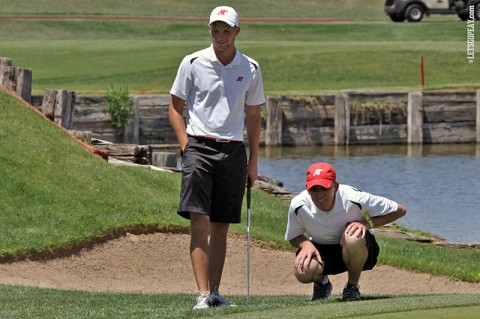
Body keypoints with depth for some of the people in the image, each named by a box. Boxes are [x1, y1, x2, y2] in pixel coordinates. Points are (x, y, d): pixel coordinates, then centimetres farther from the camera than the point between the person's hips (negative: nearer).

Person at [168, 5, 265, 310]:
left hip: (233, 150, 3)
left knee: (221, 227, 6)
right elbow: (175, 107, 6)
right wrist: (186, 146, -5)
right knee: (200, 222, -13)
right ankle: (203, 294, -19)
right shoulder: (193, 64, 0)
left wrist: (253, 161, 10)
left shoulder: (250, 69, 7)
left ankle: (215, 293, 13)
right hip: (199, 147, -3)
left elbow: (253, 116, 14)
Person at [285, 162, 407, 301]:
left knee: (352, 237, -39)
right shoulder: (298, 205, -21)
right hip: (321, 251, 2)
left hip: (357, 252, -2)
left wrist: (367, 223, -30)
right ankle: (322, 283, 9)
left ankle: (353, 287, -10)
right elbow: (293, 237, -1)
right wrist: (306, 244, -24)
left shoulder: (352, 198, -28)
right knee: (303, 271, -33)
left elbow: (400, 210, -20)